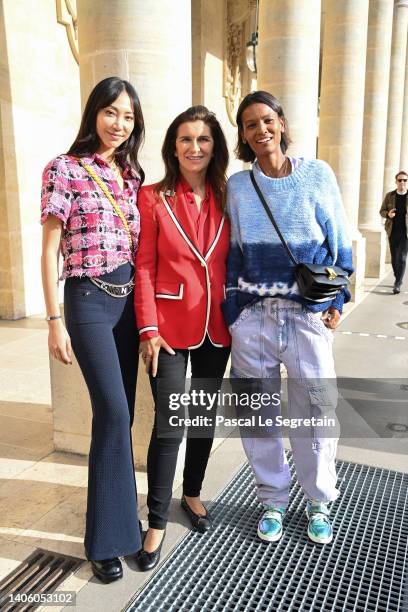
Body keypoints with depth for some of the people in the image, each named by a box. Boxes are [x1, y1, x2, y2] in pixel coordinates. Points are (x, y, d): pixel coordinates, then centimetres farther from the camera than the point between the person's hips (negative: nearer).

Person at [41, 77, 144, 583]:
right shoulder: (64, 169, -3)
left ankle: (113, 502, 30)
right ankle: (109, 538, 5)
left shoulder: (131, 174, 12)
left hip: (131, 297, 6)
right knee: (114, 412, -10)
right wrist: (55, 321, -11)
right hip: (89, 299, -5)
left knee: (119, 412, 11)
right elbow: (49, 249, -6)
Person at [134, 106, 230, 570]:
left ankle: (192, 492, 38)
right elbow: (144, 267, -5)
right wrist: (148, 328, -12)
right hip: (171, 324, -4)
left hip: (216, 325, 4)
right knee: (170, 422, -3)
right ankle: (157, 520, 16)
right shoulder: (154, 197, -3)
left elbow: (234, 263, 9)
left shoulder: (226, 198, 6)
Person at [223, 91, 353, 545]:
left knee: (315, 413, 4)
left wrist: (336, 301, 1)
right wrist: (231, 312, 5)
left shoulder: (317, 174, 3)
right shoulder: (237, 186, 7)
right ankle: (272, 500, 30)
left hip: (307, 314, -1)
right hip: (252, 315, 2)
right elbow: (232, 253, 10)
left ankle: (319, 503, 29)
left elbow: (338, 242, 6)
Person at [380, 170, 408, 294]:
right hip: (392, 232, 3)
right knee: (394, 258, 10)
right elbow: (382, 211, 7)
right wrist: (388, 214, -15)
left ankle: (397, 284, -5)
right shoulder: (389, 196, 3)